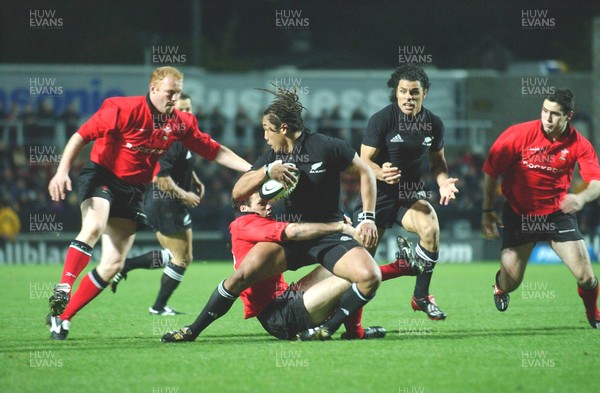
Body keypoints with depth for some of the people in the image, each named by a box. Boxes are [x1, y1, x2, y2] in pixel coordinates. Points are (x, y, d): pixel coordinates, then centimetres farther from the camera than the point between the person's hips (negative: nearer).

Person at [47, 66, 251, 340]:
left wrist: (252, 170, -3)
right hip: (101, 177, -5)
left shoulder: (181, 123, 1)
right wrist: (63, 170, -22)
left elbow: (215, 151, 6)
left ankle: (63, 317, 3)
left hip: (133, 190, 5)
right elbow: (82, 135, -12)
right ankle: (62, 291, -30)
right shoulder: (124, 109, -14)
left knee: (113, 264, -4)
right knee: (94, 227, -35)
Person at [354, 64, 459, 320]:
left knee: (431, 228, -28)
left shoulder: (434, 124, -1)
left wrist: (443, 182, -7)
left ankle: (421, 297, -12)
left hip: (411, 194, 2)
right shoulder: (381, 120, -13)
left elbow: (437, 161, 14)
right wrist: (381, 173, -35)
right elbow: (364, 161, -14)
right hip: (379, 194, -2)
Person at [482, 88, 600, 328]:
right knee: (510, 282, -4)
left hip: (558, 214, 1)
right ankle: (500, 285, 37)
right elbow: (491, 171, -5)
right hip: (519, 216, -1)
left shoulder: (579, 144, -10)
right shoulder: (519, 134, -14)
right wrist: (487, 211, -5)